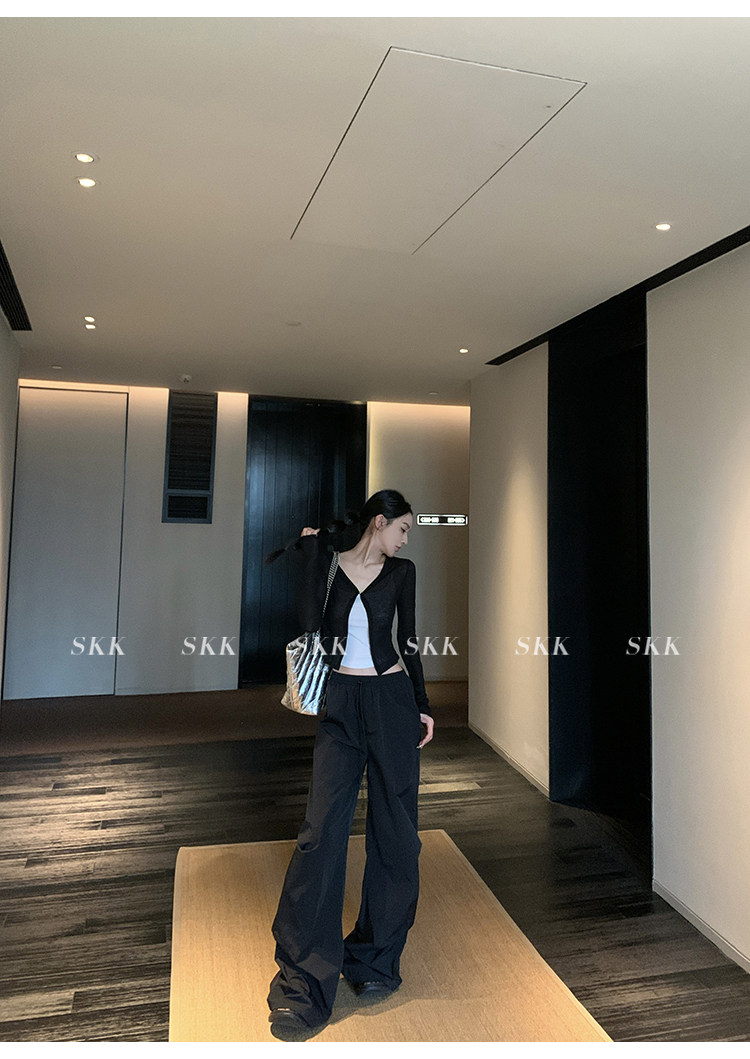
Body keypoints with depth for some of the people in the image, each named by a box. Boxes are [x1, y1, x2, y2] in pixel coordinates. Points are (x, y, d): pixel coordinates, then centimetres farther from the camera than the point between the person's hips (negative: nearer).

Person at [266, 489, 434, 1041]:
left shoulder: (402, 570, 6)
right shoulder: (329, 563, 4)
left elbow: (408, 639, 9)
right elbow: (311, 621, -11)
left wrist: (422, 705, 6)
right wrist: (311, 550, -8)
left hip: (392, 701, 1)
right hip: (341, 706, -1)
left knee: (394, 830, 6)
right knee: (322, 829, -7)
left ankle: (375, 961, 25)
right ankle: (304, 984, 5)